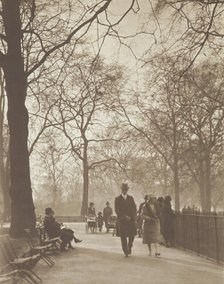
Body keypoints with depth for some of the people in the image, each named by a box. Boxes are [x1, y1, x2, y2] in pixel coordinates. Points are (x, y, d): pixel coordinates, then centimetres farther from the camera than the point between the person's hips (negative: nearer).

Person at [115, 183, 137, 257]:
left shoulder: (131, 198, 13)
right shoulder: (117, 199, 2)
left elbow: (134, 208, 11)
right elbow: (117, 210, -6)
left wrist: (134, 217, -4)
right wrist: (125, 216, -15)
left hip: (131, 220, 2)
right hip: (122, 220, -2)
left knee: (132, 235, -4)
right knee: (123, 236, -2)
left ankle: (129, 247, 23)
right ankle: (125, 251, 8)